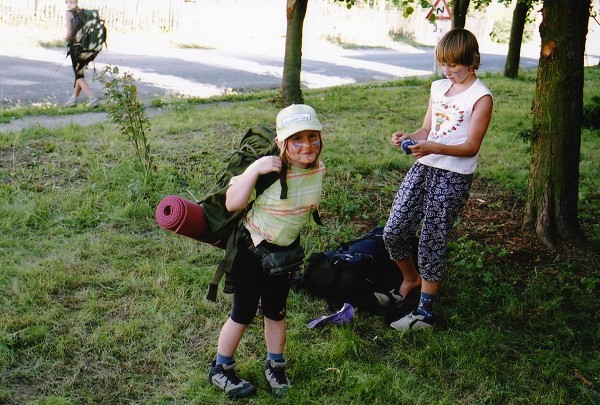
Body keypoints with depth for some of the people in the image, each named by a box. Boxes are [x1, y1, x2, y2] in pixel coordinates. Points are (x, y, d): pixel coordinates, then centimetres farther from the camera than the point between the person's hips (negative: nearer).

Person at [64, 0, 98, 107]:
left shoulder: (69, 13, -5)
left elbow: (70, 32, -13)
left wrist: (67, 39, 7)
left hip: (76, 46, -6)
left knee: (79, 75, 3)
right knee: (80, 73, 17)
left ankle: (92, 98, -11)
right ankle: (73, 98, 22)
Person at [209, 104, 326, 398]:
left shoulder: (318, 168, -9)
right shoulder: (269, 169, -28)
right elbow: (232, 203, -31)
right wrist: (254, 170, -39)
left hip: (286, 250, 5)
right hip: (252, 249, -5)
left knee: (276, 310, 17)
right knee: (244, 313, 6)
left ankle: (275, 365, 38)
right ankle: (221, 369, 27)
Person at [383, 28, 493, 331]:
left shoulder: (481, 97, -9)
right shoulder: (438, 87, 12)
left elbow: (471, 147, -12)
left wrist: (432, 147, -26)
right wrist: (408, 137, -7)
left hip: (454, 177, -6)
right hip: (423, 168, 7)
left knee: (431, 243, -3)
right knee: (393, 232, 5)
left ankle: (425, 313, 10)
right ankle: (411, 278, 35)